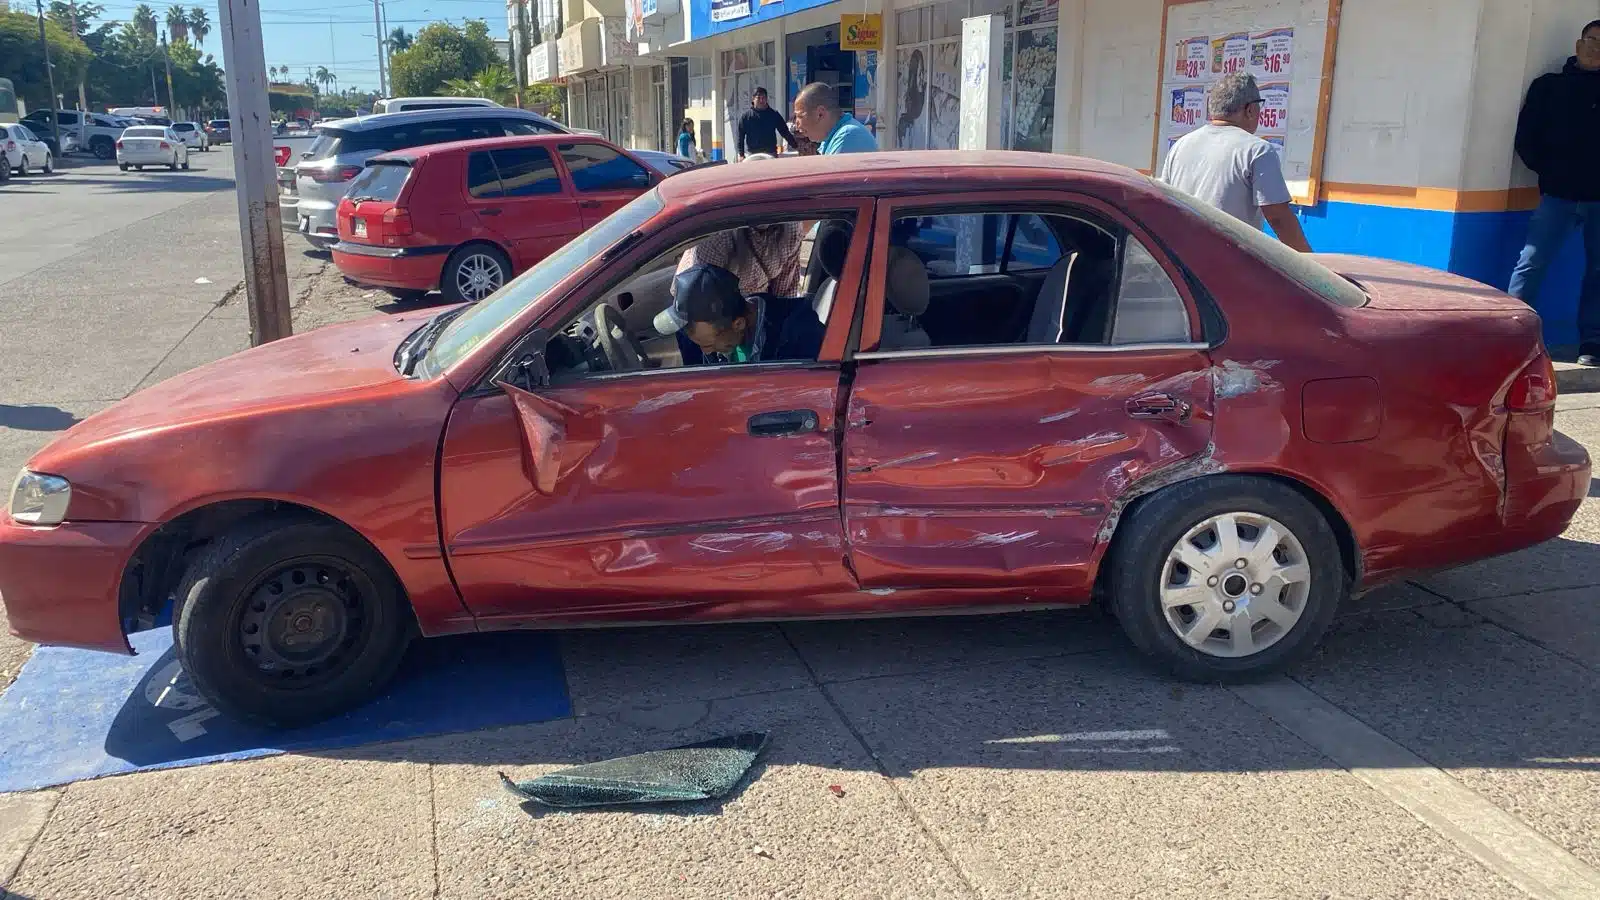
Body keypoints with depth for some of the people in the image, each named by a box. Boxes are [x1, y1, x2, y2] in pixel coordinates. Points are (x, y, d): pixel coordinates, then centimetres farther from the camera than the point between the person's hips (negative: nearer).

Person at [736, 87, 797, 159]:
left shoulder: (774, 114, 6)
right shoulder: (746, 115, 3)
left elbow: (785, 132, 8)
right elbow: (740, 136, 3)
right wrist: (741, 154, -2)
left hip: (770, 153, 1)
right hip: (751, 154, -1)